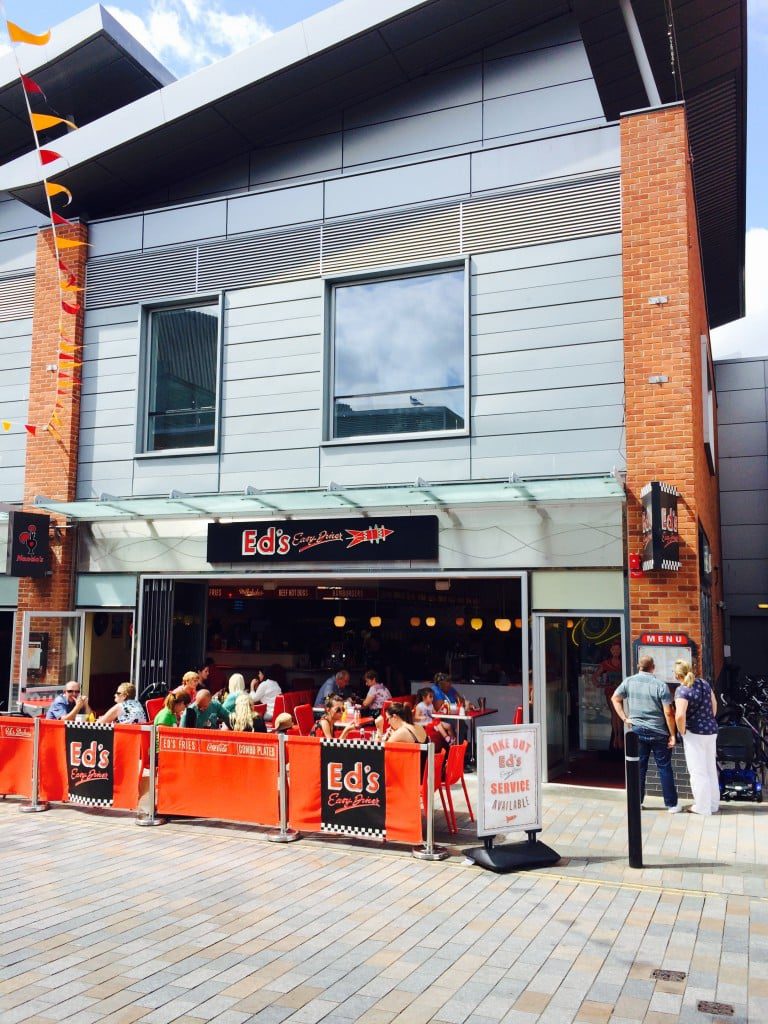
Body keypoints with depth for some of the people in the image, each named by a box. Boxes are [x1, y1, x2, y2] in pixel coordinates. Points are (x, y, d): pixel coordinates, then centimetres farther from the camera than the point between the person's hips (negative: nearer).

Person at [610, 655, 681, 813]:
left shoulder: (629, 681, -1)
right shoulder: (660, 685, -12)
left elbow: (615, 698, 7)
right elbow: (668, 713, -12)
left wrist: (625, 718, 6)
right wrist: (672, 735, -5)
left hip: (637, 731, 3)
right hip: (658, 733, -3)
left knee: (639, 767, 11)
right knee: (664, 768, 7)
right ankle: (672, 804, 13)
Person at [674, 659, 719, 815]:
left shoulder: (682, 691, -19)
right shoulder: (704, 683, 4)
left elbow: (680, 716, -29)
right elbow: (714, 703, 17)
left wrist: (682, 731, -13)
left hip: (695, 733, -7)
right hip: (712, 730, 7)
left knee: (697, 770, 4)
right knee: (711, 768, 17)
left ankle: (702, 807, 11)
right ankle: (714, 804, 28)